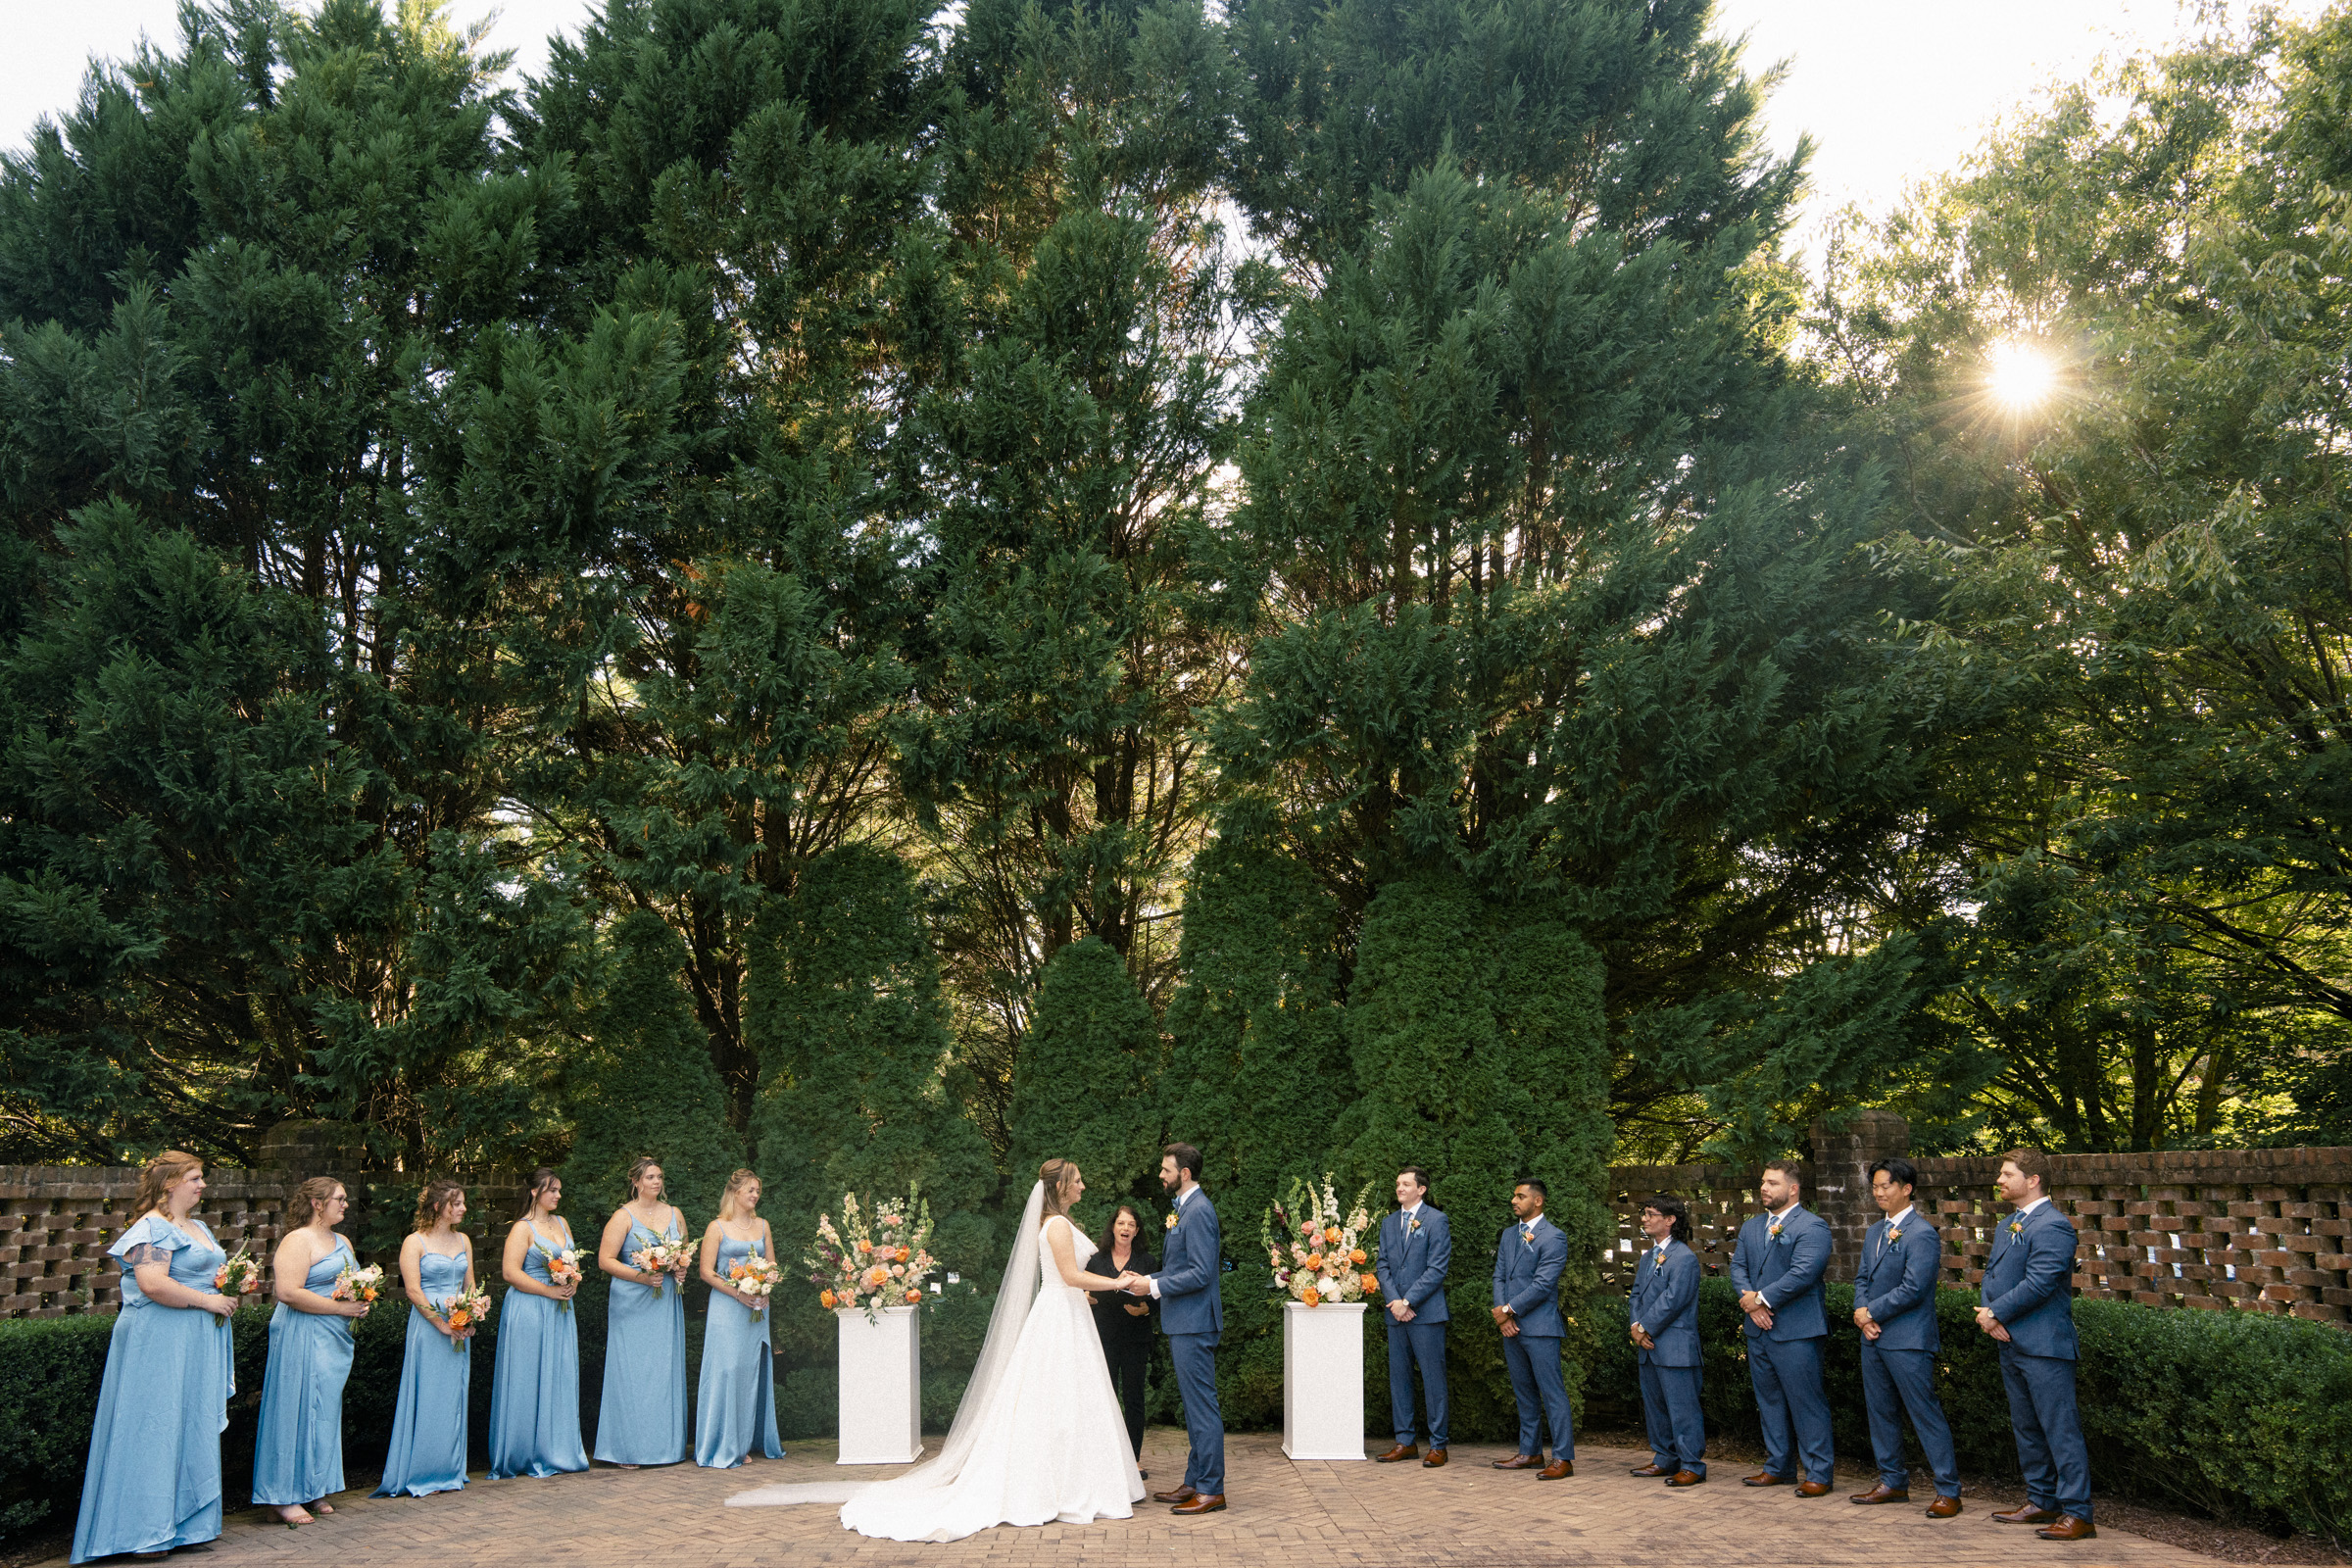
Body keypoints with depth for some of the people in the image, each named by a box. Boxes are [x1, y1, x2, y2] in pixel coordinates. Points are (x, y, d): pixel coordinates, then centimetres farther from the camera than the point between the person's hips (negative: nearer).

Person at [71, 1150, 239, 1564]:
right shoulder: (153, 1229, -13)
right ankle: (145, 1531, 1)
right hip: (159, 1345, -10)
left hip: (196, 1344, 10)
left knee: (192, 1430, 11)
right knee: (157, 1428, -5)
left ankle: (184, 1522, 17)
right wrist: (207, 1300, -19)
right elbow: (153, 1284, -26)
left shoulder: (197, 1227, 18)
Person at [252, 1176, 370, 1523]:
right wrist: (340, 1307, -19)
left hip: (335, 1338, 8)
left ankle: (315, 1489, 17)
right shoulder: (298, 1240, -10)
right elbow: (289, 1292, -21)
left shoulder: (342, 1241, 17)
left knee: (326, 1412, 10)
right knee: (299, 1411, -6)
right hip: (303, 1338, -8)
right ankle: (285, 1497, 0)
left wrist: (361, 1304, 4)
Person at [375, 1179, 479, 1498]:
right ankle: (420, 1476, 4)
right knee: (427, 1399, -4)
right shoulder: (415, 1242, -5)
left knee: (454, 1401, 8)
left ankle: (449, 1473, 15)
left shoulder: (463, 1240, 13)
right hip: (427, 1325, -6)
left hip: (460, 1327, 6)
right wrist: (441, 1324, -16)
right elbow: (413, 1290, -12)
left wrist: (470, 1320, -2)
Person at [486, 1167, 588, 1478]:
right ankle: (527, 1455, 4)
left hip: (560, 1311, 7)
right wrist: (549, 1291, -17)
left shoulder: (561, 1223, 14)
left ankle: (555, 1450, 14)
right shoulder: (523, 1228, -8)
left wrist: (573, 1284, 0)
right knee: (529, 1381, -2)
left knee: (560, 1379, 7)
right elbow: (511, 1272, -15)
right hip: (529, 1311, -7)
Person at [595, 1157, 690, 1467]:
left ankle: (666, 1445, 9)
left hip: (667, 1302, 5)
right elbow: (605, 1260, -9)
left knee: (666, 1370, 4)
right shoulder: (623, 1216, -3)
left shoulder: (675, 1215, 12)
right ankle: (627, 1450, -2)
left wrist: (681, 1268, -2)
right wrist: (642, 1276, -17)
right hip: (631, 1304, -5)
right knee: (631, 1372, -6)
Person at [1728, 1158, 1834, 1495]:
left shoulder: (1812, 1226, -8)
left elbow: (1802, 1274, -18)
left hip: (1795, 1331, -7)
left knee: (1806, 1403, -4)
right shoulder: (1751, 1226, 16)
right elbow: (1738, 1266, 10)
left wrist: (1761, 1299, -15)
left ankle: (1817, 1474, 4)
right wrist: (1750, 1302, -8)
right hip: (1758, 1329, 8)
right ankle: (1779, 1467, 24)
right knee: (1770, 1403, 14)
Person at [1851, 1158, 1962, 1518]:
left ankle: (1948, 1491, 4)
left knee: (1926, 1414, -4)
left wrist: (1871, 1311, -12)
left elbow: (1912, 1289, -19)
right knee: (1881, 1412, 14)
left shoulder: (1922, 1234, -14)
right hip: (1874, 1337, 9)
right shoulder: (1875, 1231, 14)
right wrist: (1861, 1314, -3)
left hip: (1908, 1339, -9)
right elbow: (1862, 1277, 15)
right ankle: (1893, 1482, 26)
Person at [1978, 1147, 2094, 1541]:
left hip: (2044, 1346, -10)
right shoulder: (2007, 1226, 17)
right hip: (2012, 1344, 10)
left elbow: (2038, 1284, -21)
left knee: (2061, 1430, -6)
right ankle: (2041, 1501, 28)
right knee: (2026, 1428, 17)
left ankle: (2077, 1514, -2)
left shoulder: (2053, 1226, -15)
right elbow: (1992, 1272, 16)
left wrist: (1996, 1313, -14)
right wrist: (1988, 1311, -3)